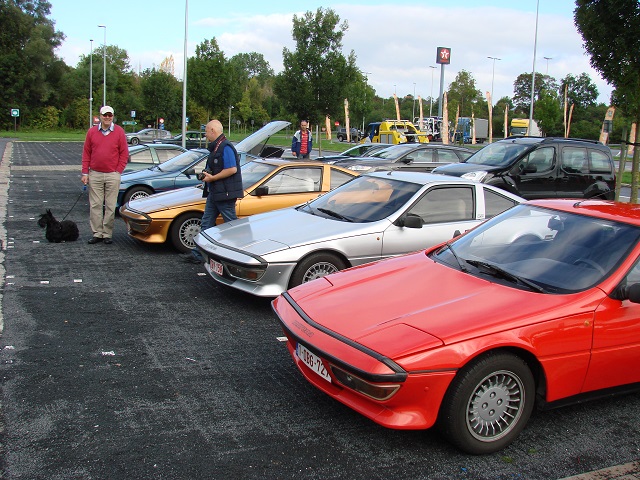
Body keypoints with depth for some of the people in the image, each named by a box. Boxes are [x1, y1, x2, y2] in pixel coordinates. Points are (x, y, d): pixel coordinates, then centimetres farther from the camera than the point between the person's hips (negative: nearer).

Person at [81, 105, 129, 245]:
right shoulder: (92, 132, 6)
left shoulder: (119, 132, 1)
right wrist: (85, 173, 3)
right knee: (95, 205, 3)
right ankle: (97, 233, 10)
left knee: (110, 206, 1)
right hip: (95, 174, 2)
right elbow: (86, 153, 9)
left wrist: (118, 171, -4)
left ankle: (107, 234, 9)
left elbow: (124, 154, 2)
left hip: (112, 175, -2)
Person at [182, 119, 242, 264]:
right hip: (214, 192, 11)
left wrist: (212, 178, -19)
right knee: (206, 223, 11)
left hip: (225, 193, -11)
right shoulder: (215, 147, 16)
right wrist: (206, 174, 7)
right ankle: (198, 254, 16)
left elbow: (232, 169, -24)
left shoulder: (225, 147, -16)